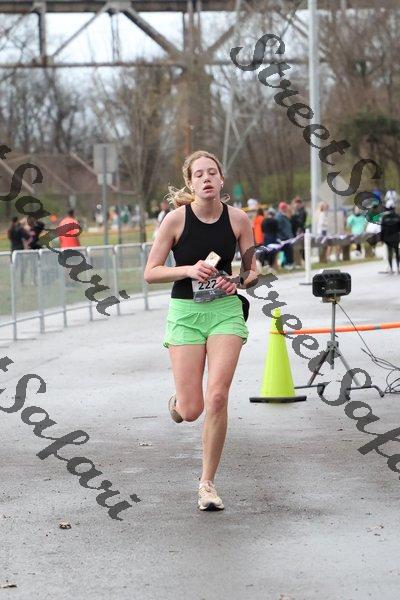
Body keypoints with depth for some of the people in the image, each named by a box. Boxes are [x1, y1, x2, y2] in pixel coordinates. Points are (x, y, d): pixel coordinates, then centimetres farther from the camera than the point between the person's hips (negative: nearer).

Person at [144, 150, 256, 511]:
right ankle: (176, 403, 36)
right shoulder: (176, 219, -8)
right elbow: (150, 273, -5)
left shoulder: (238, 219, -2)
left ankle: (208, 483, 3)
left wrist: (238, 282, -12)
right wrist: (189, 270, -19)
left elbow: (252, 270, 10)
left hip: (226, 310, 1)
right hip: (185, 312, -1)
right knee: (191, 410, -5)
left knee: (217, 398, -12)